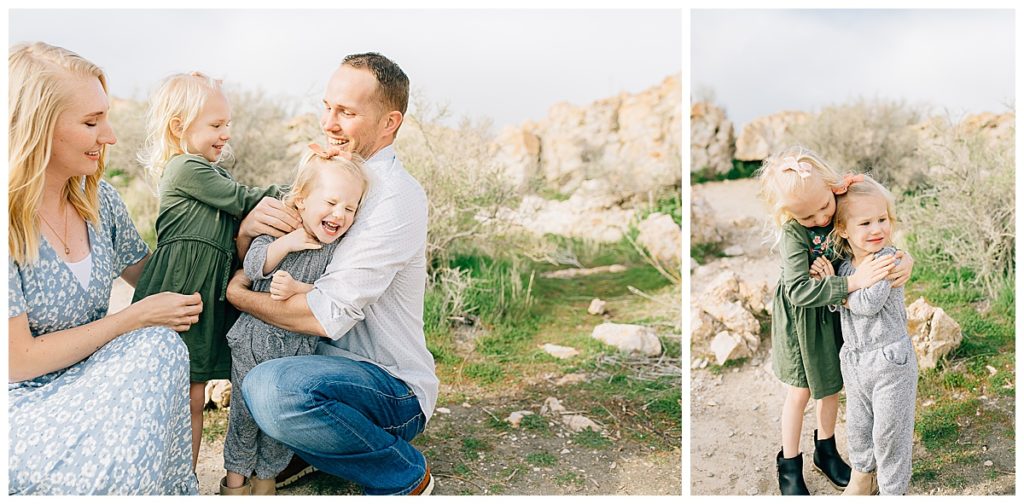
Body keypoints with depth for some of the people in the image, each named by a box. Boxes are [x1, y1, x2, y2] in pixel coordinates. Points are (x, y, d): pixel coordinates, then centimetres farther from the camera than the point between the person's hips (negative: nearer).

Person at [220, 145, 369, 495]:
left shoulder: (339, 247, -6)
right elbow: (253, 266, -15)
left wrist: (297, 290, -29)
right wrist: (288, 243, -25)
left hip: (297, 349, 0)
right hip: (254, 340, 0)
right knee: (245, 411, 10)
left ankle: (266, 476, 32)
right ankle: (236, 474, 32)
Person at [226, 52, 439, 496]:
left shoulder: (396, 197, -20)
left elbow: (329, 316, -27)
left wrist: (238, 294, -13)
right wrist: (247, 229, -14)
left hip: (395, 389, -9)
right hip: (327, 358, 9)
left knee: (271, 388, -35)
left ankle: (406, 475, -9)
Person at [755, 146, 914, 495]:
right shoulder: (793, 231, -30)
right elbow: (798, 291, -35)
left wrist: (907, 260, -25)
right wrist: (852, 282, -42)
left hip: (836, 312, 4)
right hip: (802, 317, -4)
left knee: (831, 385, 21)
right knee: (800, 392, 10)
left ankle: (826, 450, 45)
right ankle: (789, 466, 30)